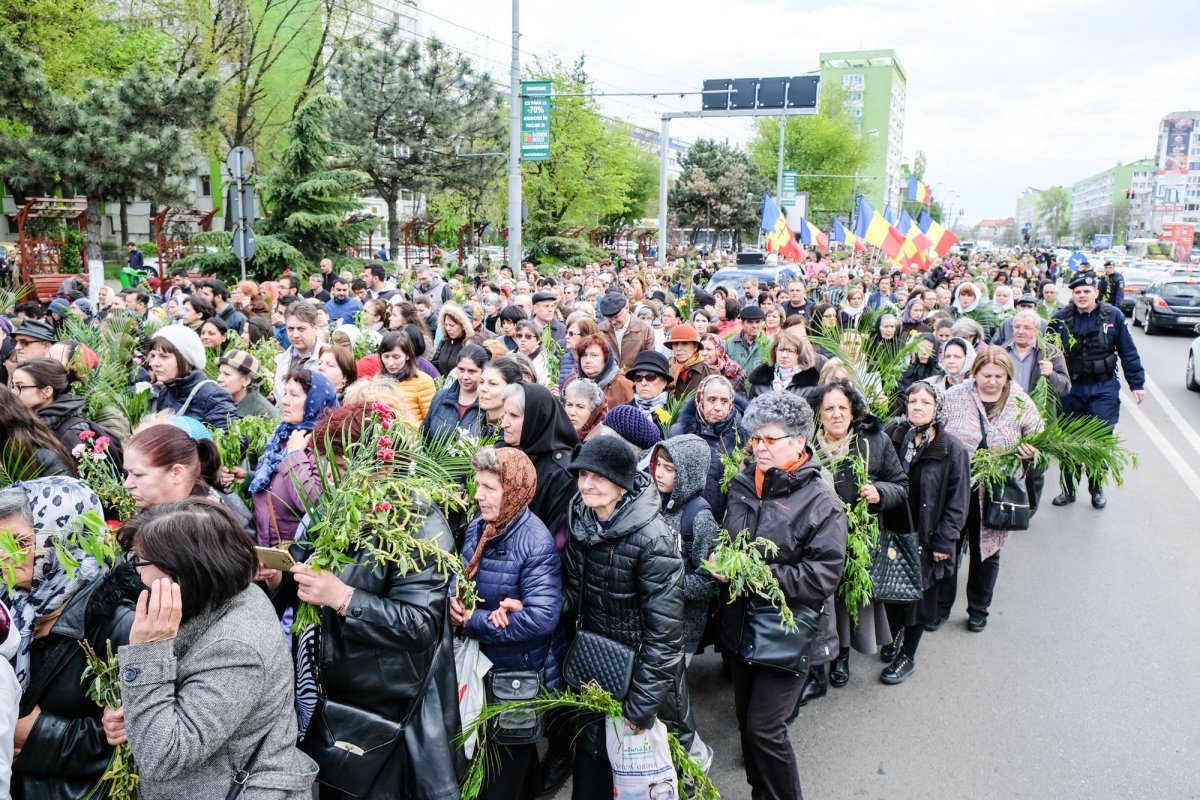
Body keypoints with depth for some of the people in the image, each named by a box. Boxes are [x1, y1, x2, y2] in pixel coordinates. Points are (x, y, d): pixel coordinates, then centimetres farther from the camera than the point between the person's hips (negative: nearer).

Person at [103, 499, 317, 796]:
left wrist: (147, 649, -31)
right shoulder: (219, 599, -3)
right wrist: (134, 718, -6)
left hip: (238, 791, -8)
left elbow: (159, 759, -28)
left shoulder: (235, 649, -30)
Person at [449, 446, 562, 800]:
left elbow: (541, 618, -31)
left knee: (504, 771, 13)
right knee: (486, 753, 25)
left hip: (519, 675, -7)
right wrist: (455, 601, -18)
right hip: (481, 664, 7)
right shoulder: (478, 527, -1)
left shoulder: (536, 544, -24)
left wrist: (470, 621, -24)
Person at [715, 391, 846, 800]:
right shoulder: (742, 483, 2)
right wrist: (719, 560, -2)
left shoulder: (820, 502, -15)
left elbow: (821, 578, -21)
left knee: (765, 729, -2)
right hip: (740, 624, 6)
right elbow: (722, 537, 18)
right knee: (746, 720, 19)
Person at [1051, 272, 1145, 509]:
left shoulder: (1113, 316, -2)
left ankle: (1097, 489, 16)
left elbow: (1128, 353, 2)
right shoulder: (1061, 319, -1)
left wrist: (1137, 384, 2)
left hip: (1104, 388, -1)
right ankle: (1068, 490, 20)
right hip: (1071, 389, 1)